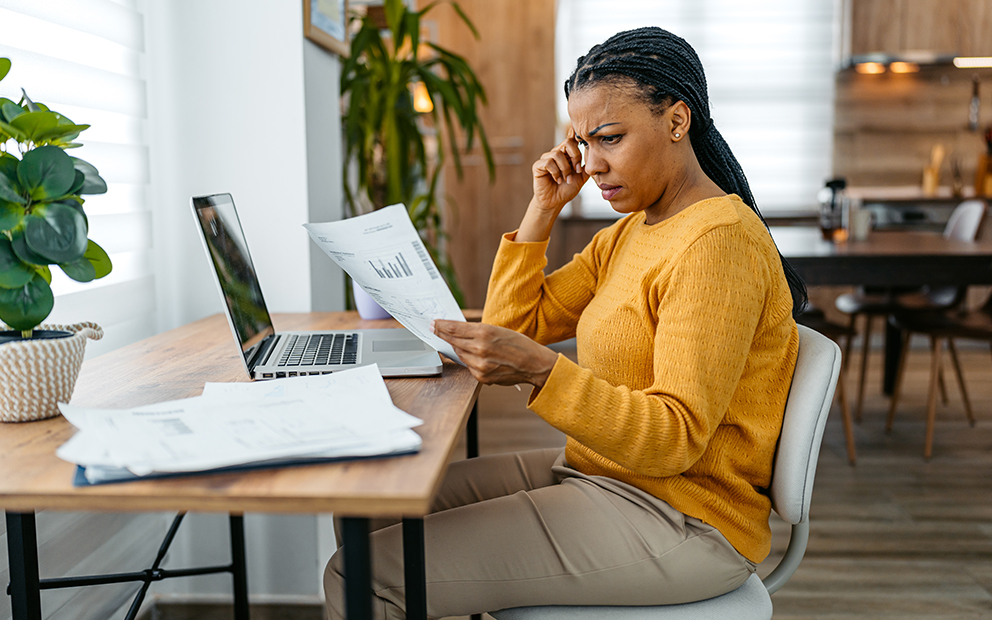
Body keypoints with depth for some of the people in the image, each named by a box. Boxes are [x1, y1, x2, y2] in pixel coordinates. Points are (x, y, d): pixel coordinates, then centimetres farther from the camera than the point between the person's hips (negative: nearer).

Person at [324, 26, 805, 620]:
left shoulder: (718, 241, -17)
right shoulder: (628, 234, 13)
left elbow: (675, 439, -24)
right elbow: (514, 323, 10)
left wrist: (539, 370, -35)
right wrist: (544, 208, 2)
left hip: (680, 519, -9)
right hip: (601, 476, 9)